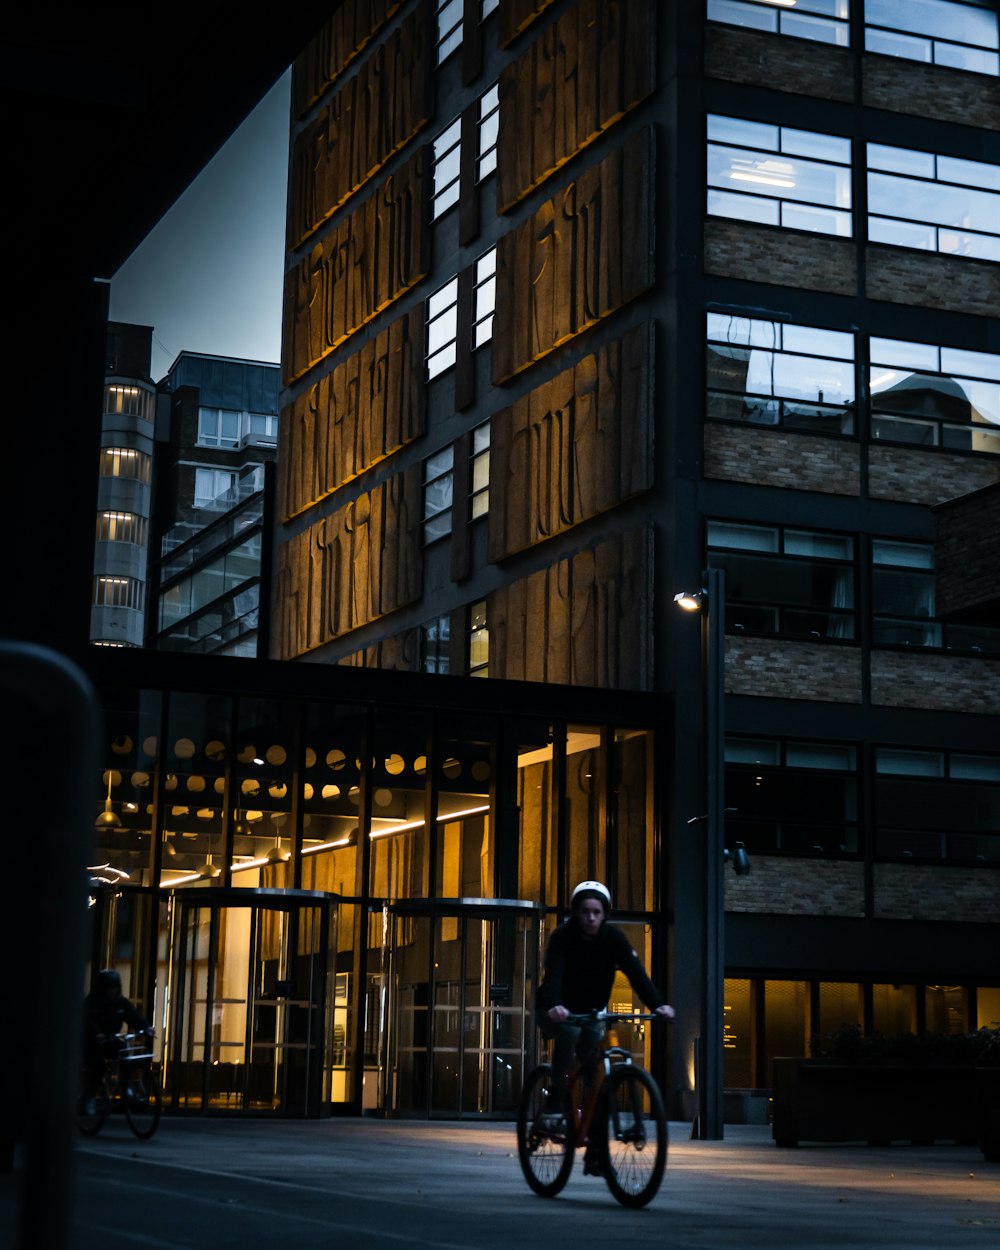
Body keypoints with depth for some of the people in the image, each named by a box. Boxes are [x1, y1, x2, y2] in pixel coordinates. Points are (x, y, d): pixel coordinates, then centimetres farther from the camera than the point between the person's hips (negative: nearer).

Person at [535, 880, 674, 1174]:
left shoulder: (613, 937, -14)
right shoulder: (562, 937, -22)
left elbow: (636, 972, -26)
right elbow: (553, 975, -37)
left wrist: (658, 1004, -43)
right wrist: (554, 1006, -58)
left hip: (591, 1013, 3)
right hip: (556, 1013, -3)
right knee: (570, 1030, -36)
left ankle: (594, 1154, -1)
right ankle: (555, 1108, -29)